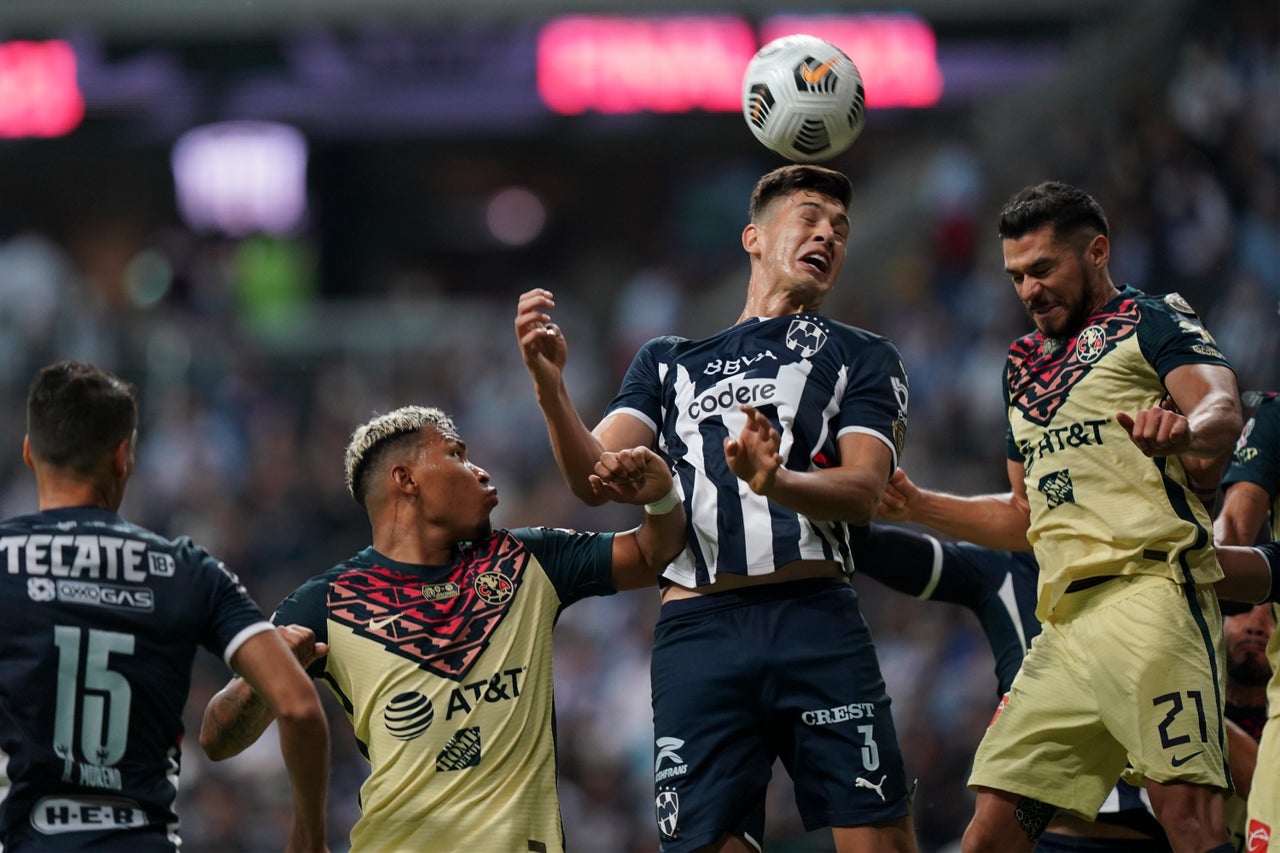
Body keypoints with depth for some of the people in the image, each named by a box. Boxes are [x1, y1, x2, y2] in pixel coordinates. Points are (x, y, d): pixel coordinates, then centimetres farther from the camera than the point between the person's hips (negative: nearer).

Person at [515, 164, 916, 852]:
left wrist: (773, 482, -19)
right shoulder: (668, 362, 25)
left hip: (815, 621, -1)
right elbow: (593, 479, 11)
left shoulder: (862, 358, 19)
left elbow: (863, 490, 3)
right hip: (695, 631, 1)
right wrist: (550, 385, -7)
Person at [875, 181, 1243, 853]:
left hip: (1149, 589, -7)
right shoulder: (1024, 365, 28)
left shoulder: (1151, 322, 5)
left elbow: (1221, 409, -15)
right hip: (1065, 616, 7)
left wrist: (1187, 430, -38)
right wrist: (917, 507, 22)